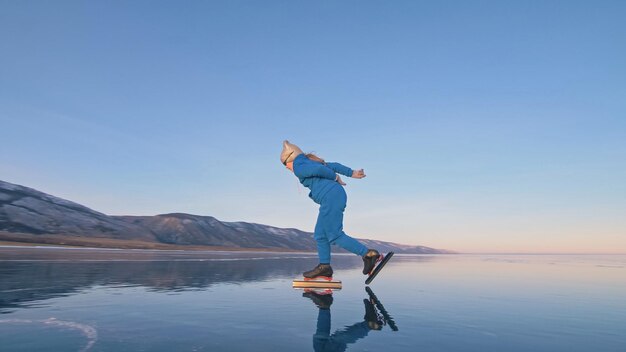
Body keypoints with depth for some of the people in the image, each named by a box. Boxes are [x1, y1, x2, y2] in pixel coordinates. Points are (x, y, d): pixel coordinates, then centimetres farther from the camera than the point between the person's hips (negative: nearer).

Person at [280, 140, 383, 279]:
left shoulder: (299, 167, -4)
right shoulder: (309, 163, 23)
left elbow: (319, 169, -18)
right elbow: (333, 166, 19)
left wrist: (335, 178, -4)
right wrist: (352, 173, 16)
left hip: (331, 198, -10)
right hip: (337, 194, 10)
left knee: (335, 236, -7)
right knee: (320, 235, 12)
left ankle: (369, 254, -8)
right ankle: (324, 267, 15)